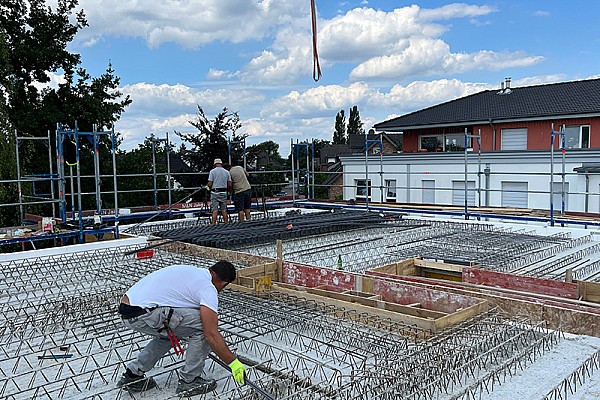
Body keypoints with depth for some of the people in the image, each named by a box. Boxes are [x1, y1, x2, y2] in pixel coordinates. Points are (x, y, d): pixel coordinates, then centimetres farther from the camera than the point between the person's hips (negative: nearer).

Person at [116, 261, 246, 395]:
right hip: (142, 315, -10)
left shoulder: (191, 270, 21)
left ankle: (133, 375, 30)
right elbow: (212, 335, -13)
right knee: (202, 326, -5)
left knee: (170, 332, 30)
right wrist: (234, 362, -3)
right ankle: (189, 381, 8)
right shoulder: (208, 288, -7)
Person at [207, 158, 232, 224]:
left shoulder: (212, 171, -4)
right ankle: (226, 224, 10)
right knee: (224, 210, 9)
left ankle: (213, 225, -8)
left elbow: (209, 184, -8)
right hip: (224, 192, 3)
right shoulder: (227, 172, 6)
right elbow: (230, 185, 4)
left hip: (215, 192, -3)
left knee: (215, 210, -4)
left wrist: (211, 188, 13)